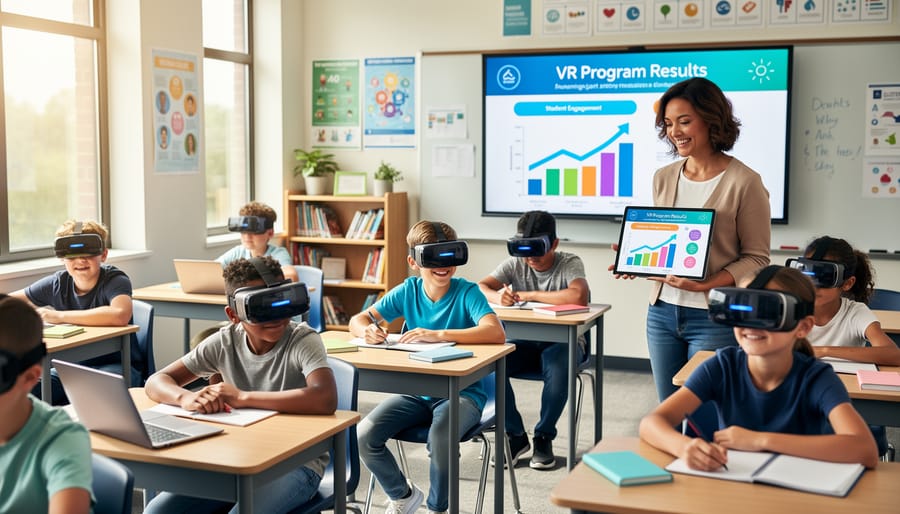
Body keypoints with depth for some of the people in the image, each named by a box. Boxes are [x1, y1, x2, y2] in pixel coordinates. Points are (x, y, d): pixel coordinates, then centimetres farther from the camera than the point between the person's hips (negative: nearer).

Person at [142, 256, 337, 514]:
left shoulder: (303, 341, -16)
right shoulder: (224, 342, -3)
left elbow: (326, 400, -35)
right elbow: (157, 381, 0)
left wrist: (243, 398, -30)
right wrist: (186, 397, -25)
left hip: (296, 463, -4)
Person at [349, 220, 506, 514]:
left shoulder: (467, 292, -13)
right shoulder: (408, 291, -1)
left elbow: (496, 333, -30)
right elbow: (358, 320, 2)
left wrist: (439, 335, -38)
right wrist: (368, 330, -24)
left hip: (461, 392, -4)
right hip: (416, 392, 4)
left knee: (440, 438, -33)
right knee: (364, 436, -15)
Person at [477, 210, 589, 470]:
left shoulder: (570, 263, -11)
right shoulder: (514, 264, 0)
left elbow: (578, 296, -32)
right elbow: (479, 288, -10)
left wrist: (530, 295, -25)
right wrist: (496, 296, -35)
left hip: (562, 342, -3)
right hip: (523, 342, 3)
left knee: (558, 369, -37)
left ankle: (544, 437, -11)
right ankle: (516, 436, -6)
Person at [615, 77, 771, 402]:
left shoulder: (744, 182, -10)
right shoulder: (663, 178, 8)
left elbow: (757, 258, -8)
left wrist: (704, 284, -21)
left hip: (714, 317, -6)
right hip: (662, 311, 6)